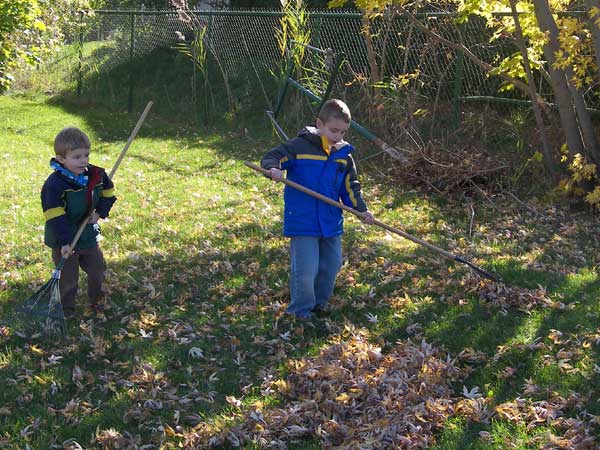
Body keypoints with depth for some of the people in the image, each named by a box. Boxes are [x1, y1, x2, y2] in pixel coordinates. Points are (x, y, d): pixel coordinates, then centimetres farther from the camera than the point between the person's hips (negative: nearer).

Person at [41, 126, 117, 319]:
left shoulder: (96, 175, -8)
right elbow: (54, 216, -27)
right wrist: (65, 242, -31)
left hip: (89, 236, 5)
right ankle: (66, 309, 30)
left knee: (97, 271, 20)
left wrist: (100, 212, -6)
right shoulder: (54, 184, -27)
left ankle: (96, 300, 43)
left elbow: (108, 193, 10)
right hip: (64, 242, -5)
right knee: (68, 279, 8)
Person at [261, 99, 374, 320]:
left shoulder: (344, 156, 7)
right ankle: (301, 310, 13)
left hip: (331, 223, 6)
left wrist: (361, 209, 1)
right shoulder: (299, 146, -10)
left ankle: (319, 303, 37)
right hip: (303, 222, -6)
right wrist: (274, 168, -32)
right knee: (305, 269, -7)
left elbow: (350, 187, 13)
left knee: (331, 266, 16)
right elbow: (272, 157, -10)